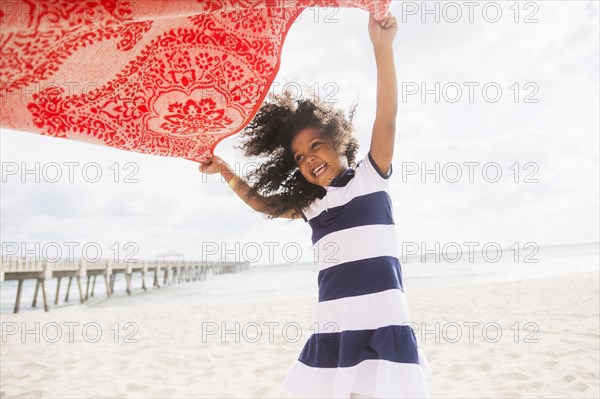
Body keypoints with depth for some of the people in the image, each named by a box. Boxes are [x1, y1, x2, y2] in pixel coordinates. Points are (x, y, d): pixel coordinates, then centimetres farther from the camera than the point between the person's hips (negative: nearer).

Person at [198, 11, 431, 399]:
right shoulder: (311, 204, 14)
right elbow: (263, 203, 27)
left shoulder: (370, 177, 1)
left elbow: (387, 118, -12)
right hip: (332, 333, 5)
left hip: (381, 327, -4)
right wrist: (225, 171, 16)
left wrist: (382, 46, -22)